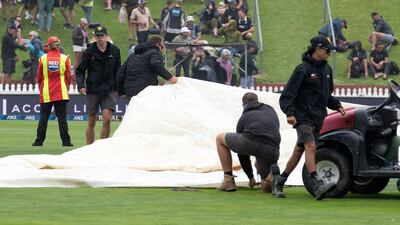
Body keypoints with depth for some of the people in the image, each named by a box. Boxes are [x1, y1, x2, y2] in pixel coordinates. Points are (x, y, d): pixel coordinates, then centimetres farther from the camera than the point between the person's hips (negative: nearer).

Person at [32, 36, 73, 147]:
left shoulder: (43, 58, -2)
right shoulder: (64, 58, -2)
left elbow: (39, 76, 5)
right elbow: (68, 76, 2)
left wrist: (40, 87, 21)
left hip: (46, 93, 0)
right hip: (61, 93, 0)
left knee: (43, 117, 6)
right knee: (62, 117, 1)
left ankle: (39, 141, 5)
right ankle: (66, 141, -2)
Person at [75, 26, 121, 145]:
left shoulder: (114, 51, 4)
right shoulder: (89, 52, -3)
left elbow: (117, 71, 14)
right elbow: (80, 71, 1)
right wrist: (80, 85, -14)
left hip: (108, 90, 1)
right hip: (92, 90, -1)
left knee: (107, 119, -12)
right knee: (91, 122, 3)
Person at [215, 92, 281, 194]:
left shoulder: (244, 117, 28)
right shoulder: (271, 110, 34)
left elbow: (242, 152, 31)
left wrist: (250, 177, 40)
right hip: (272, 150, 3)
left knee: (220, 138, 26)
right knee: (266, 188, 28)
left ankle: (228, 180, 19)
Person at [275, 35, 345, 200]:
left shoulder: (326, 69, 16)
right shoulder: (303, 69, -8)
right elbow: (288, 94, -11)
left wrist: (336, 106, 13)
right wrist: (289, 113, -23)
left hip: (317, 118, 8)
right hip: (303, 117, -8)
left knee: (299, 150, 10)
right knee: (311, 146, -22)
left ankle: (279, 180, 22)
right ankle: (317, 185, -33)